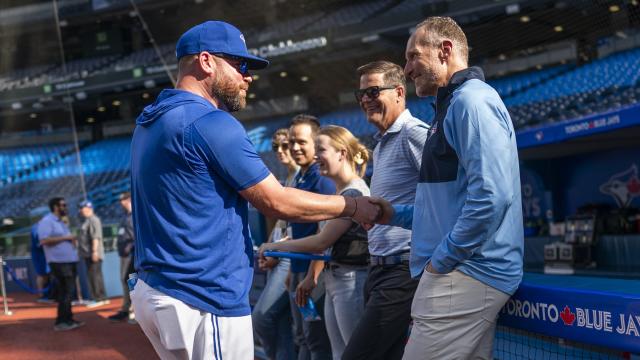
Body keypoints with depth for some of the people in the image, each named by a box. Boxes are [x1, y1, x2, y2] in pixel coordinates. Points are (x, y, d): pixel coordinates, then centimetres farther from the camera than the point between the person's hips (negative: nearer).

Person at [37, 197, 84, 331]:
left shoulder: (61, 222, 20)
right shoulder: (46, 221, -10)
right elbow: (44, 240, -22)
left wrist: (72, 239, 9)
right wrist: (65, 237, -18)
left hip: (69, 260, 10)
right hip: (59, 262, -10)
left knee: (68, 291, 11)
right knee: (66, 291, -10)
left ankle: (68, 319, 17)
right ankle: (60, 322, -7)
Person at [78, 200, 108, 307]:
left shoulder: (93, 220, -12)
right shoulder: (87, 220, 20)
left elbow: (95, 237, -21)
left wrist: (94, 251, -27)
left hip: (93, 254, -11)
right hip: (88, 254, 11)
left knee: (95, 275, -10)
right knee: (92, 276, 12)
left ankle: (99, 299, -9)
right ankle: (102, 298, 16)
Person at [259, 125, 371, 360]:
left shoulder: (354, 193, -15)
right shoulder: (338, 191, 13)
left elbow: (322, 241, -16)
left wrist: (275, 246, -7)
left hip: (351, 281, -9)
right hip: (333, 280, 9)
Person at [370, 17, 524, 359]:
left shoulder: (471, 100, -12)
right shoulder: (455, 104, 22)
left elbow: (490, 196, -24)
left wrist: (441, 260, -16)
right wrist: (396, 214, 16)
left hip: (464, 273, -10)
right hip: (467, 271, 10)